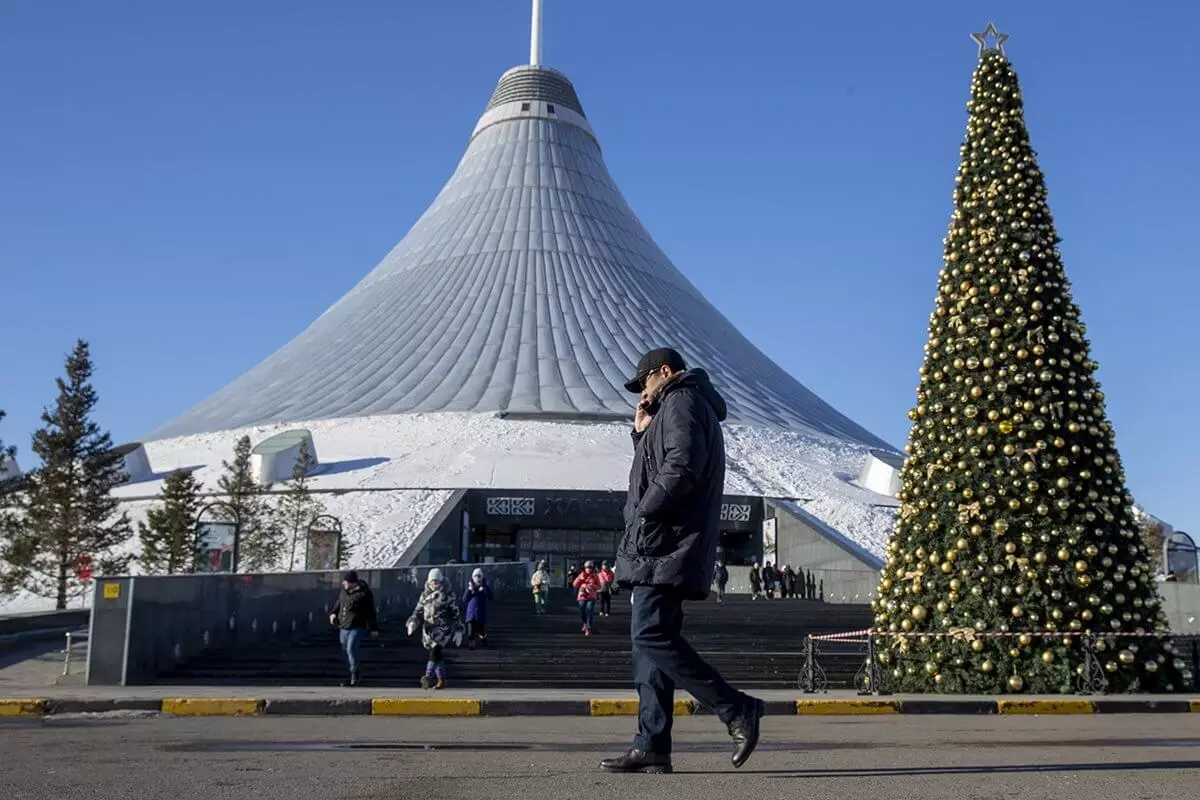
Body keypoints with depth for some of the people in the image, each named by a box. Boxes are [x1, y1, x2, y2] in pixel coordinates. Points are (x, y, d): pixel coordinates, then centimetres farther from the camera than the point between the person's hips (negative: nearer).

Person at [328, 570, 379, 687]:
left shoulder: (364, 593, -10)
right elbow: (338, 604, 26)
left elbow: (370, 611, -8)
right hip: (343, 627, 7)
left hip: (357, 627, -7)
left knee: (351, 649, -18)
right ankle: (353, 677, 23)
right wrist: (333, 613, 6)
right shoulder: (344, 591, 10)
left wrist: (373, 628, -9)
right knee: (346, 651, 10)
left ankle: (355, 675, -1)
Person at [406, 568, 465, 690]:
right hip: (429, 628, 5)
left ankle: (428, 676, -35)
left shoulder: (448, 594, 1)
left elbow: (455, 613, 3)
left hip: (444, 628, -5)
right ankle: (441, 681, 14)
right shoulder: (424, 594, 12)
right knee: (436, 655, 5)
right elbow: (418, 611, 16)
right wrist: (412, 622, -2)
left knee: (435, 650, -23)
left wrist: (458, 630, 0)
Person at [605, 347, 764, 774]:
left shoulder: (681, 402, -4)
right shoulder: (683, 409, 28)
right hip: (662, 549, 11)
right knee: (651, 638, 6)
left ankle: (737, 710, -12)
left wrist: (644, 513, -15)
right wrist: (642, 434, 20)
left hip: (667, 544, -11)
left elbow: (681, 468, -20)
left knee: (652, 635, -16)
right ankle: (651, 747, 5)